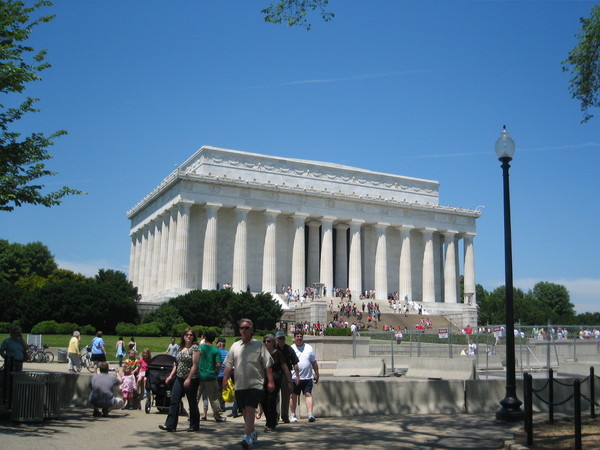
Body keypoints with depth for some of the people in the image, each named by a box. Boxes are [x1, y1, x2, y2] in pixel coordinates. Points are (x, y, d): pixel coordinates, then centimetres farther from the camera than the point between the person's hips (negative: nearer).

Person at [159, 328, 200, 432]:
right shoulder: (181, 348, 12)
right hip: (179, 378, 7)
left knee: (192, 403, 3)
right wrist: (171, 376, 11)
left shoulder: (195, 348, -9)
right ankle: (170, 425, 2)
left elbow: (195, 365, -16)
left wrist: (188, 379, -21)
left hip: (191, 379, -7)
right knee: (174, 401, 0)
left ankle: (194, 426, 15)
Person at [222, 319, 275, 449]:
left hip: (255, 383, -4)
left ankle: (247, 437, -16)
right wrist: (225, 379, 2)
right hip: (240, 384, 4)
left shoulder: (259, 345, 1)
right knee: (245, 411, 12)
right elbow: (229, 365, 12)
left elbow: (267, 365, 0)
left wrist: (270, 381, -4)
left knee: (250, 410, -14)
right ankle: (252, 433, 29)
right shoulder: (235, 346, 10)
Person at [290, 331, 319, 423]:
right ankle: (293, 415, 15)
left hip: (307, 377, 1)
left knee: (308, 394, -7)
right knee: (294, 396, 5)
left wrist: (316, 374, 12)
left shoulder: (309, 348, 9)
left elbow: (314, 362, 14)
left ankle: (310, 413, -10)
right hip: (294, 377, 0)